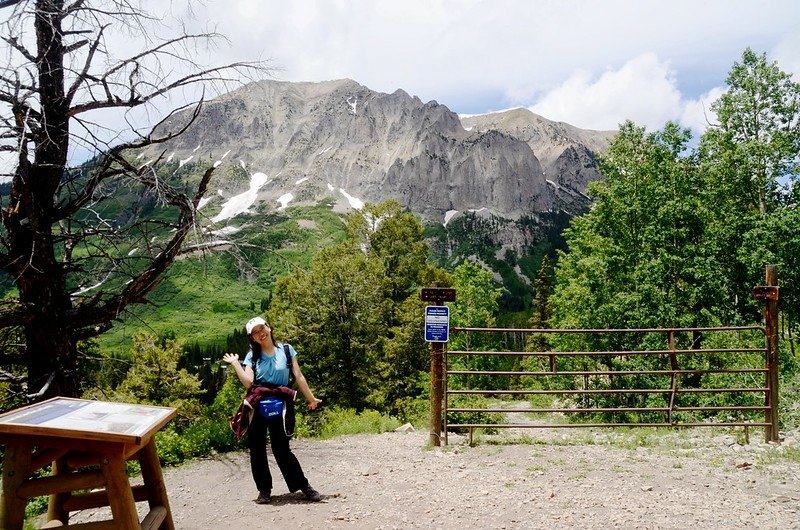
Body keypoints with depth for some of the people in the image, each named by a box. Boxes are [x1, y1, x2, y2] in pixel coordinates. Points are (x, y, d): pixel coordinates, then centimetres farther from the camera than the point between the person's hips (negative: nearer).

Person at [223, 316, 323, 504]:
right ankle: (264, 489, 18)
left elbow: (298, 376, 5)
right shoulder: (252, 356, 6)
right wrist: (235, 363, -7)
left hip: (279, 406, -2)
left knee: (281, 449, -4)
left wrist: (311, 399, 5)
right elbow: (248, 382, -7)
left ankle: (304, 486, 7)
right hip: (256, 407, 2)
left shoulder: (286, 350, 4)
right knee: (257, 450, 5)